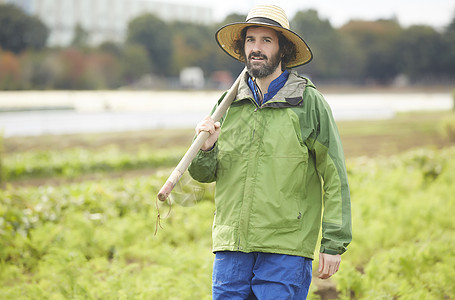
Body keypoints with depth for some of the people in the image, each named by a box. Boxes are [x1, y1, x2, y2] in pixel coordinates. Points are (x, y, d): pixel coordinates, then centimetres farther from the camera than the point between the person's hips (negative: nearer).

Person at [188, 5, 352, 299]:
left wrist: (333, 244, -6)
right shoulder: (228, 104, 11)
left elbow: (334, 178, -1)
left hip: (287, 247, -4)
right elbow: (205, 174, 15)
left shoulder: (309, 102, -1)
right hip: (231, 245, 4)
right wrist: (206, 148, -8)